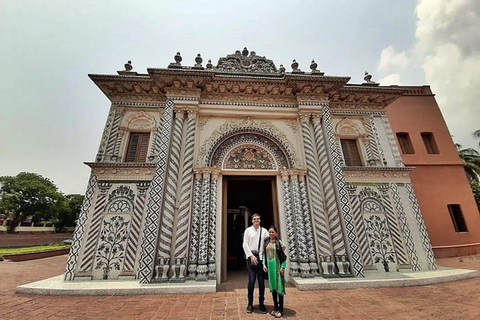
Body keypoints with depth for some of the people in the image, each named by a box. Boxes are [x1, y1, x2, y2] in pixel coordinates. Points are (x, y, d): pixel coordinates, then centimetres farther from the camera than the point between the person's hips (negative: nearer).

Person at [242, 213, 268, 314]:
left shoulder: (264, 231, 5)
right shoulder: (248, 230, 2)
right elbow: (245, 244, -1)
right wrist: (251, 255, -8)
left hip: (261, 257, 2)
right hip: (251, 256, -1)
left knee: (261, 281, 8)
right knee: (251, 281, 0)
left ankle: (261, 303, 24)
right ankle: (250, 304, 15)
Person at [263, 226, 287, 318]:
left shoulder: (279, 242, -8)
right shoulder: (266, 242, 5)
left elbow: (284, 256, -8)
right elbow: (264, 254, 10)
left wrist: (283, 267, -12)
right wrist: (264, 264, 3)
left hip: (277, 266, -5)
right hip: (269, 266, 5)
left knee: (279, 286, 2)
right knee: (272, 286, 14)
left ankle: (280, 309, 15)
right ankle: (275, 307, 28)